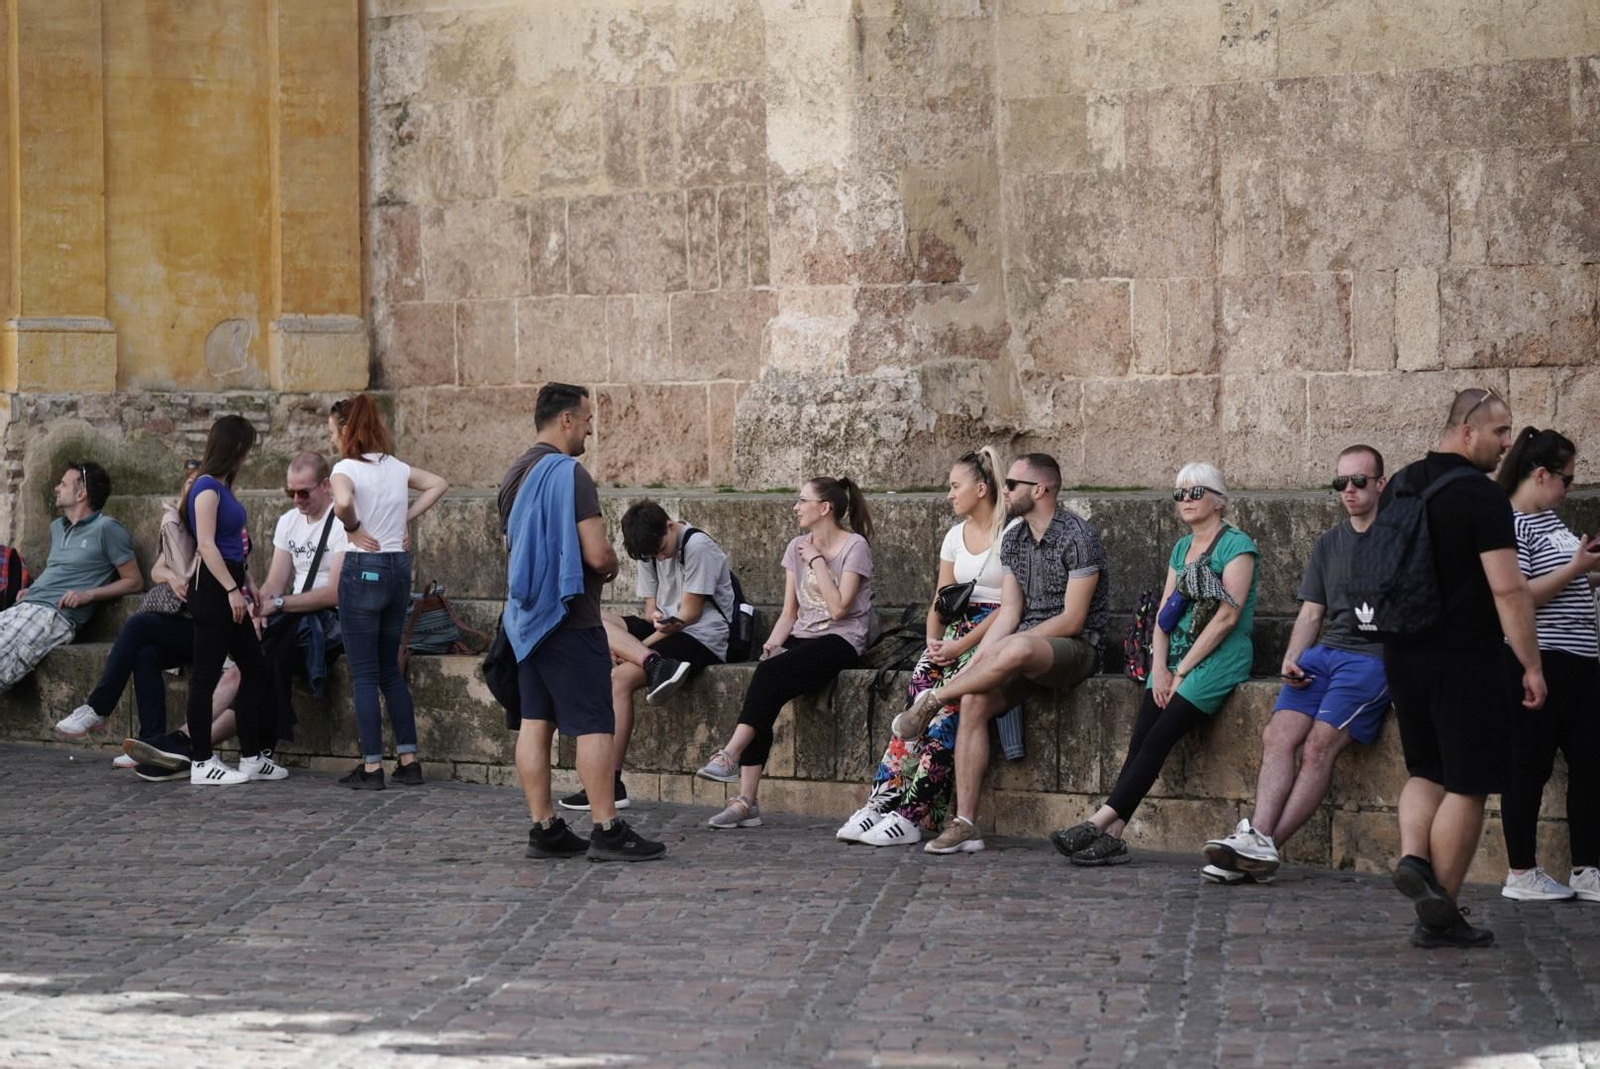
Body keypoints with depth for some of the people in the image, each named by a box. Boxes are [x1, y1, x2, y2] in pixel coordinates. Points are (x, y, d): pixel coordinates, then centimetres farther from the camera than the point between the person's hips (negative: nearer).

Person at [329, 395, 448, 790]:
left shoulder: (346, 468, -11)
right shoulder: (396, 467, 9)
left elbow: (343, 501, -32)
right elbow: (439, 484, 21)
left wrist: (353, 528, -13)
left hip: (363, 569, -7)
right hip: (399, 567, 7)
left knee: (364, 674, 0)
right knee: (390, 670, 15)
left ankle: (372, 767, 0)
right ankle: (408, 759, 13)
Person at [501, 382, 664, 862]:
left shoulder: (515, 475, 14)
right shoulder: (568, 474, -16)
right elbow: (597, 554, -21)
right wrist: (612, 565, 2)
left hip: (525, 616, 9)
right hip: (569, 618, -9)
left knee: (534, 723, 7)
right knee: (593, 725, -6)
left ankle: (544, 828, 9)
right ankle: (607, 830, -6)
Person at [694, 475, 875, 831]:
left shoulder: (854, 547, -5)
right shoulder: (797, 547, 15)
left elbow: (838, 608, -15)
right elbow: (790, 611, 14)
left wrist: (817, 561, -11)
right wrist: (773, 642, -4)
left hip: (840, 640, -6)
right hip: (802, 637, 6)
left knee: (771, 675, -32)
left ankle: (730, 756, -31)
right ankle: (747, 800, -27)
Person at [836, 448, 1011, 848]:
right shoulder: (955, 536, 18)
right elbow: (940, 600, 18)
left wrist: (961, 645, -18)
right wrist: (934, 641, -2)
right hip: (957, 632, 6)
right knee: (919, 688, -22)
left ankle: (912, 815, -31)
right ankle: (882, 802, -30)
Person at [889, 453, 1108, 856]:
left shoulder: (1079, 537, -11)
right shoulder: (1012, 540, 13)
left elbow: (1072, 620, -15)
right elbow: (1009, 611, 8)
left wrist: (1003, 647, -16)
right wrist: (978, 660, -8)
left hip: (1075, 648, -7)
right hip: (1027, 647, 7)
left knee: (1017, 648, -40)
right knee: (974, 700, -19)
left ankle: (934, 699, -16)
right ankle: (965, 825, -21)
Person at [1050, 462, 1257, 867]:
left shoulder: (1236, 545, -4)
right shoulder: (1181, 549, 20)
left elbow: (1227, 616, -12)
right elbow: (1164, 612, 15)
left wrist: (1182, 671, -12)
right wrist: (1160, 667, -2)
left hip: (1220, 656, -6)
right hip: (1177, 656, 6)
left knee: (1159, 737, -20)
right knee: (1140, 738, -15)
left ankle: (1102, 822, -26)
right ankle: (1112, 836, -25)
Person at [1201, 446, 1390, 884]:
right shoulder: (1328, 543, 22)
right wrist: (1291, 659, 6)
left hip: (1374, 656, -6)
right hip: (1324, 652, 6)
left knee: (1318, 746, -20)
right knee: (1277, 735, -16)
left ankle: (1265, 846, -23)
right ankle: (1259, 837, -28)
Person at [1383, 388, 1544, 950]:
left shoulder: (1399, 486, 10)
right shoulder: (1483, 497, -14)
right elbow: (1508, 590, -19)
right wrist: (1530, 663, -14)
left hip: (1403, 653, 7)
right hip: (1466, 659, -7)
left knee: (1425, 770, 20)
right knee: (1467, 786, 1)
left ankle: (1412, 856, -5)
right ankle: (1439, 918, 4)